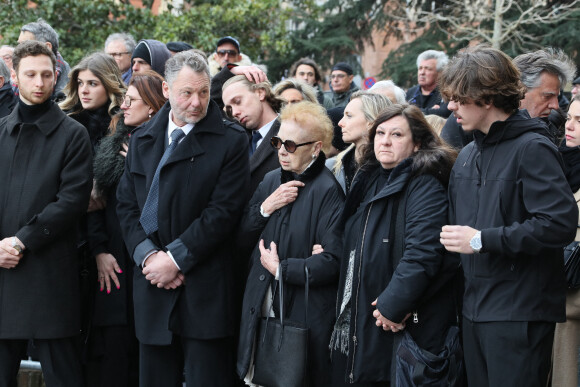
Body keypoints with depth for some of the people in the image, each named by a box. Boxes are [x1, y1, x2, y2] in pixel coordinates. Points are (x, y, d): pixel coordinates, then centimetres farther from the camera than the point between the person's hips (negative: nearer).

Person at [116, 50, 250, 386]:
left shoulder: (231, 141, -3)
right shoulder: (142, 140, 13)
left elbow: (224, 211, -10)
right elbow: (127, 204, 10)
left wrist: (175, 258, -12)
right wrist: (147, 255, -6)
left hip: (205, 291, -4)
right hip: (153, 287, 4)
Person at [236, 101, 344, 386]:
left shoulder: (327, 191, -14)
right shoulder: (271, 180, 10)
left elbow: (333, 261, -21)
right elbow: (243, 236, 10)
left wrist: (281, 269, -15)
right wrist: (264, 208, -7)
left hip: (303, 318, -6)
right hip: (260, 309, 7)